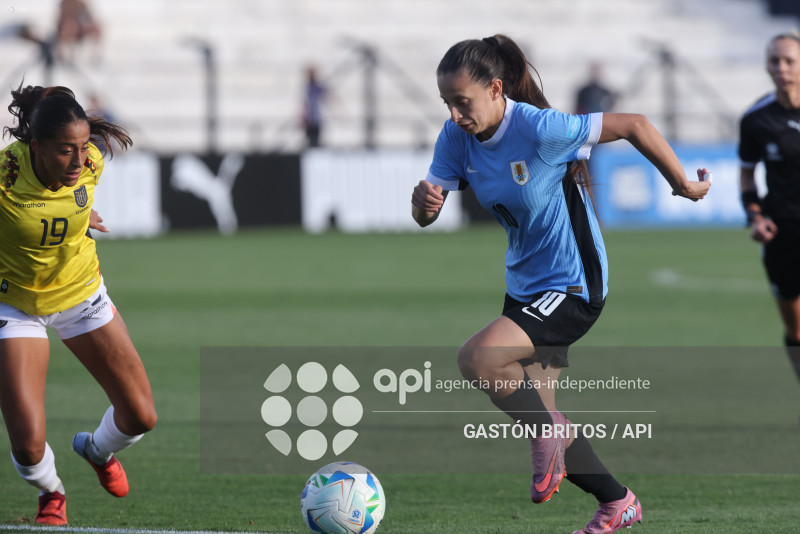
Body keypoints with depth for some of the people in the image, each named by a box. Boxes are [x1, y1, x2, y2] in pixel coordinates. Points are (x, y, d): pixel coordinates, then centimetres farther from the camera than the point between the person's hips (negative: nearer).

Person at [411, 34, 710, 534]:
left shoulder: (539, 128, -26)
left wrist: (684, 185, -9)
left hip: (572, 285, -8)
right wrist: (423, 203, -32)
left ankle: (550, 434, -3)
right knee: (536, 409, 14)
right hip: (525, 284, 8)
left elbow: (635, 126, -19)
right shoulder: (457, 136, -6)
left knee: (478, 358, -27)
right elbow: (428, 212, -7)